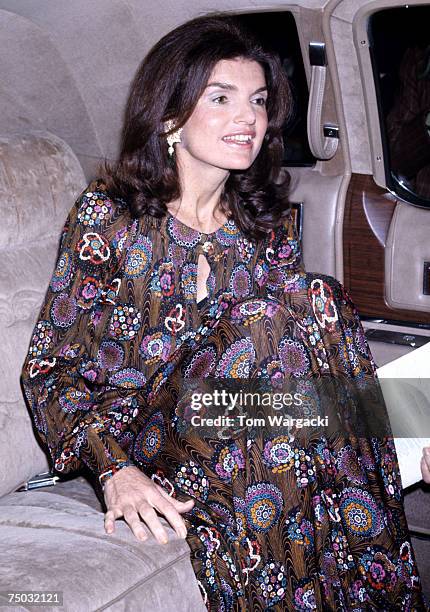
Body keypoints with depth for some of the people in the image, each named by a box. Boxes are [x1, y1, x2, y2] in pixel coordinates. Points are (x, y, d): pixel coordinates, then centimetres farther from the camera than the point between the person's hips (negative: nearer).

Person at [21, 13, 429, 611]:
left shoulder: (267, 222, 6)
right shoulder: (107, 215, -8)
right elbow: (49, 368, -7)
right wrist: (115, 470, -24)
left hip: (233, 422, 5)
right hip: (140, 437, -4)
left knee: (319, 300, -22)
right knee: (266, 318, -29)